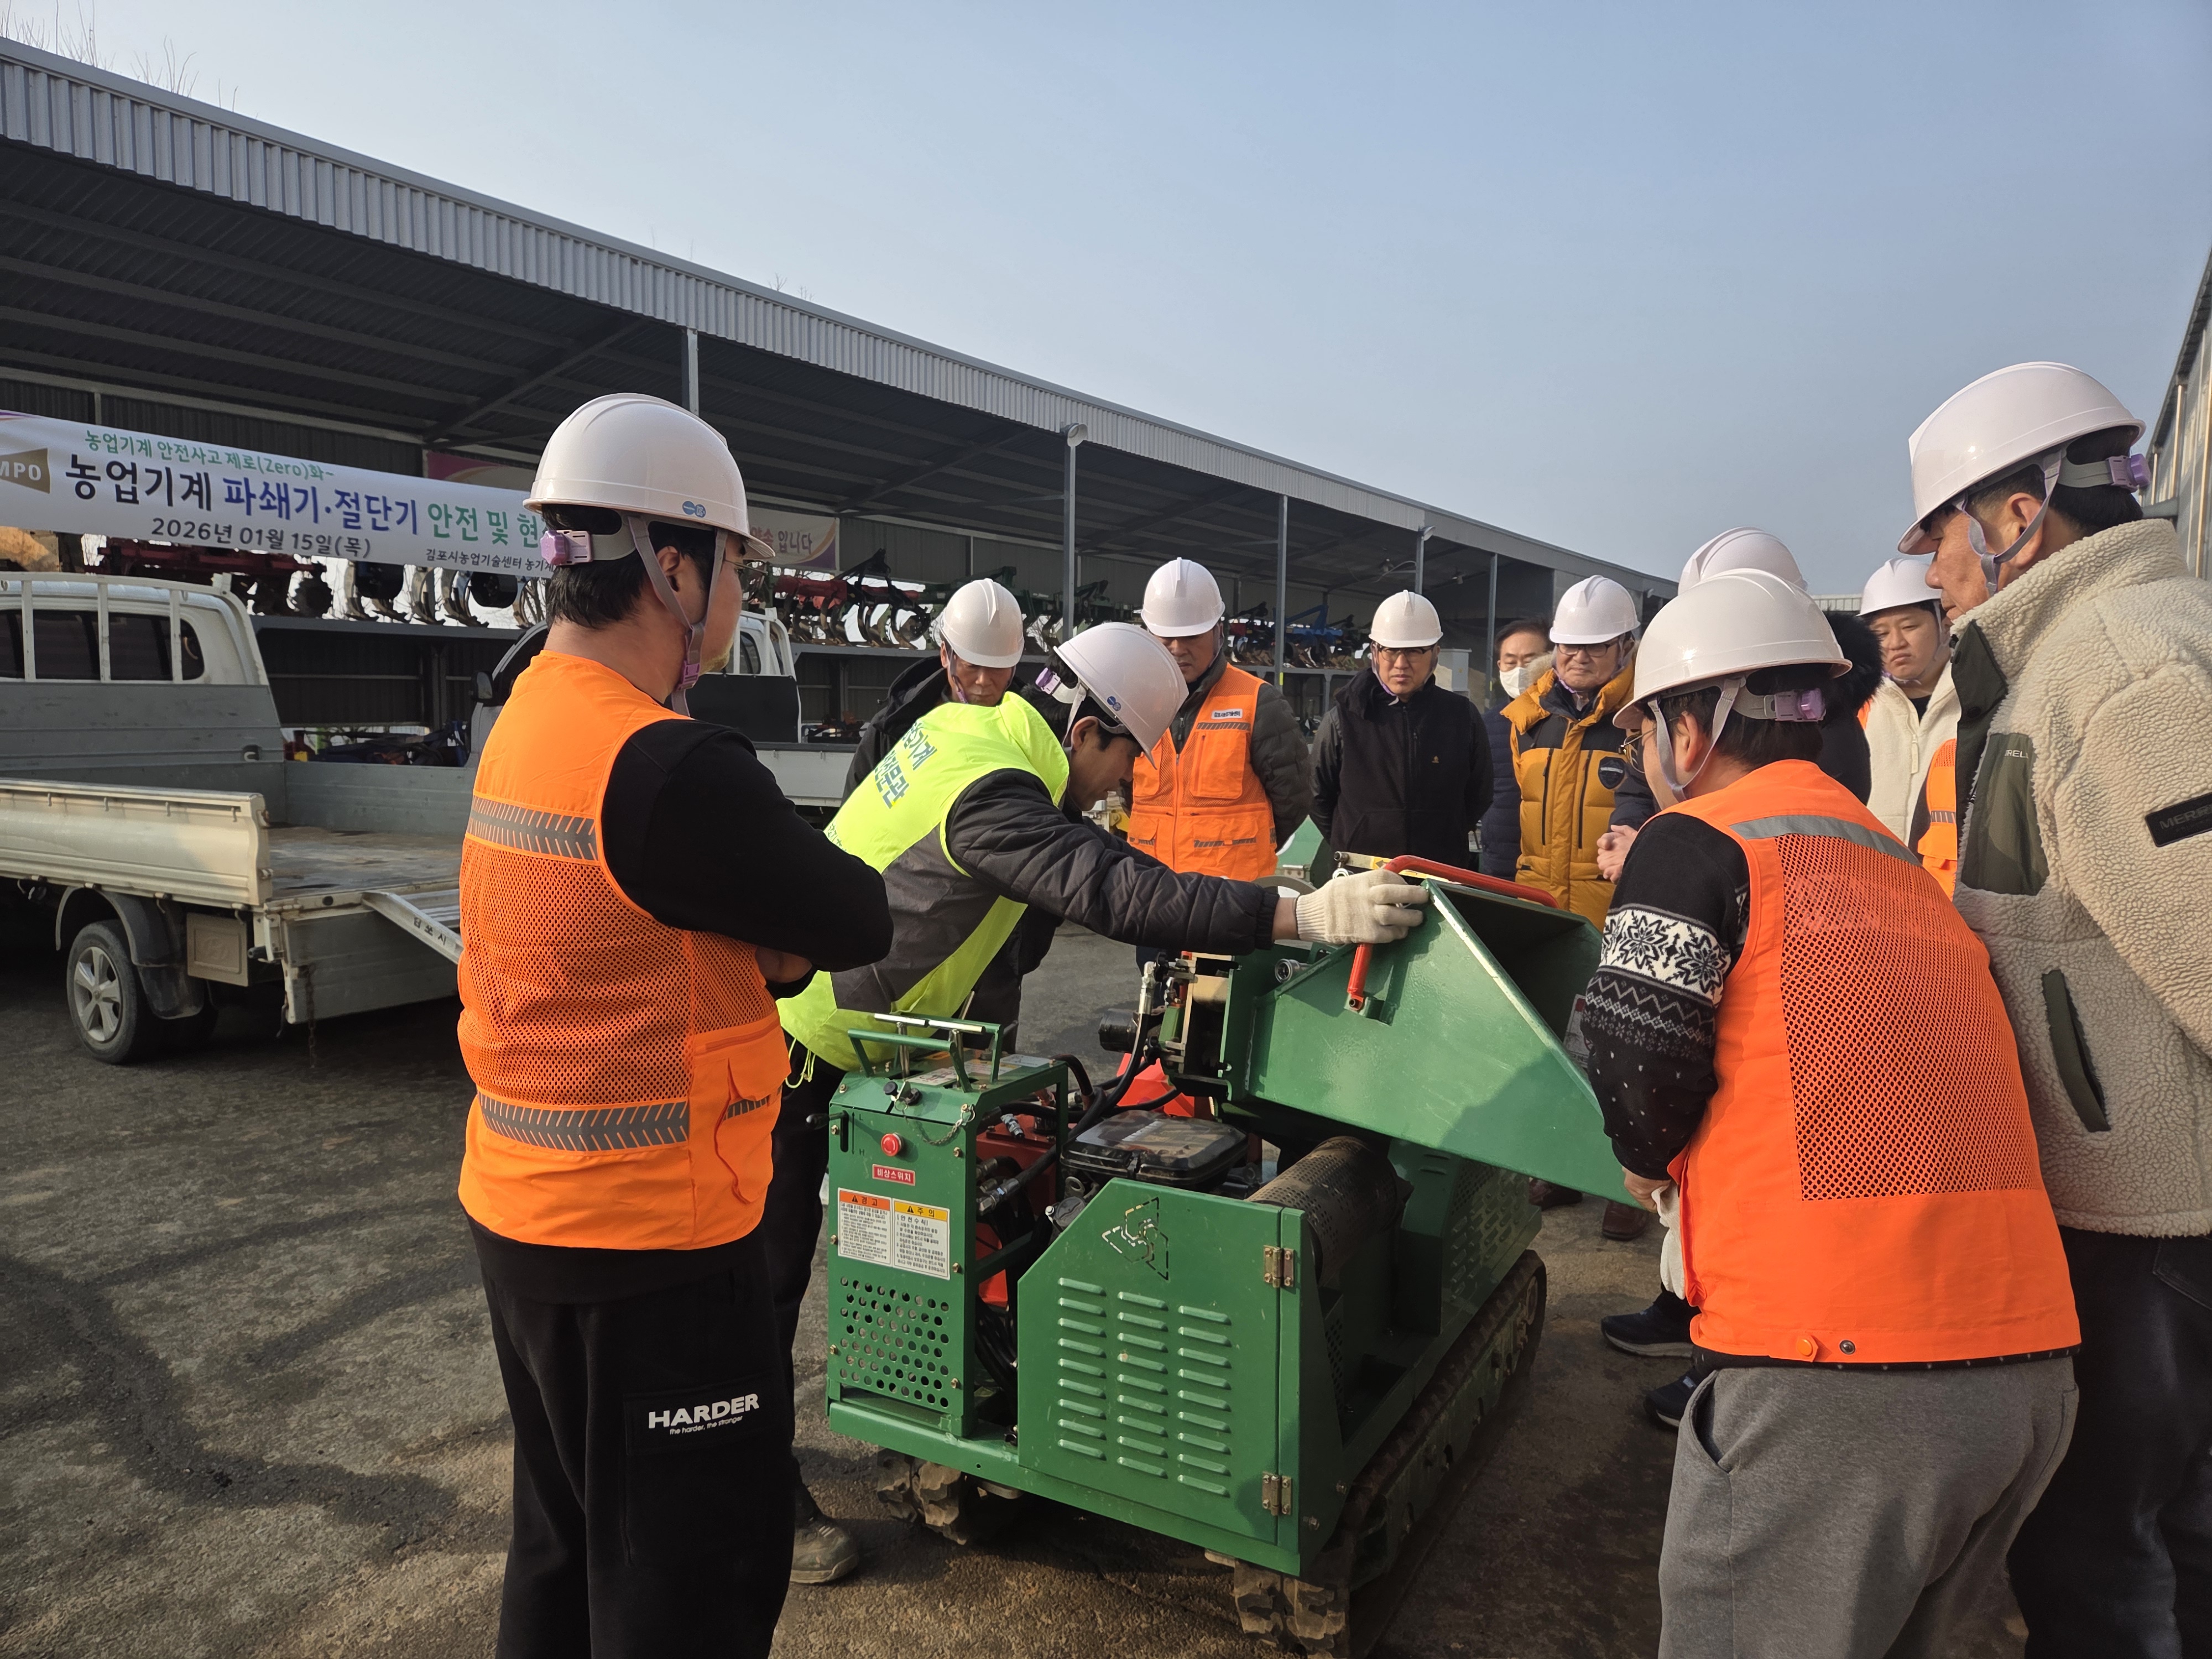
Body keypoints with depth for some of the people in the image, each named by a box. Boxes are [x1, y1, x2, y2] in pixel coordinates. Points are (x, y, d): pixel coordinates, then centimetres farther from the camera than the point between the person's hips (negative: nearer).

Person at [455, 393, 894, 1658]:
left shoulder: (527, 722, 4)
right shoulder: (669, 769, -26)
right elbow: (858, 925, -15)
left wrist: (758, 947, -4)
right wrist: (786, 913, 4)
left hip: (521, 1215, 9)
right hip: (654, 1246, -9)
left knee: (569, 1544, 26)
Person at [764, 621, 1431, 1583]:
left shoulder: (972, 727, 1)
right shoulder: (991, 793, -29)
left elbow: (1084, 863, 10)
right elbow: (1115, 892, -40)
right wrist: (1305, 915, -44)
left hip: (818, 1027, 10)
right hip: (788, 1043, -10)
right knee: (772, 1264, 1)